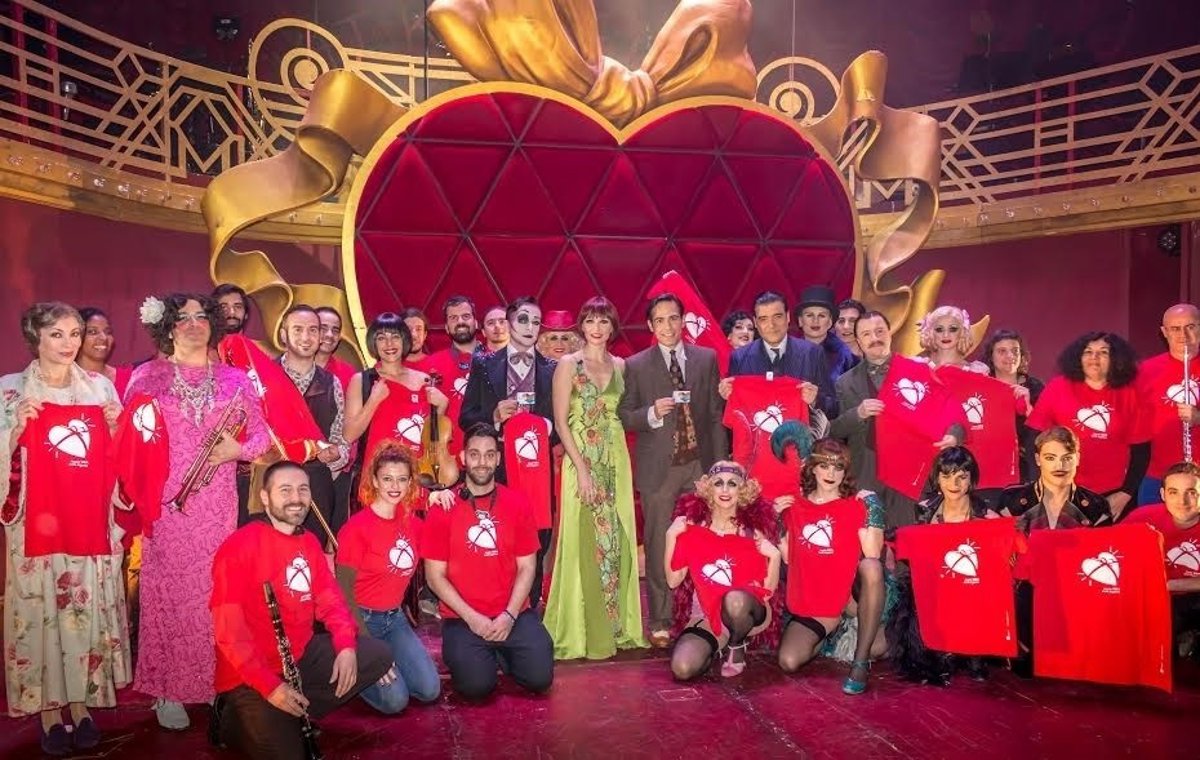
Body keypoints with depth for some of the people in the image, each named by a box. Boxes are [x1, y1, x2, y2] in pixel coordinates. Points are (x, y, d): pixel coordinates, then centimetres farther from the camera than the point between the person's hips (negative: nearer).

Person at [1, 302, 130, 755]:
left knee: (88, 610, 6)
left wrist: (117, 428, -5)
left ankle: (81, 704, 18)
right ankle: (49, 712, 14)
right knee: (41, 611, 1)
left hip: (91, 521, 2)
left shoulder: (101, 387, 8)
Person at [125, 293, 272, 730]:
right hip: (167, 502, -1)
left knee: (217, 591, 5)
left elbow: (261, 435, 9)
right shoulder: (147, 377, 5)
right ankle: (168, 690, 11)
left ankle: (217, 681, 19)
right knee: (171, 591, 0)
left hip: (219, 504, 2)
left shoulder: (234, 378, 9)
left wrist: (237, 450, -10)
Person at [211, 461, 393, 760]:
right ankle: (232, 721, 10)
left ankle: (295, 713, -1)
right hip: (251, 675, -7)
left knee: (379, 656, -2)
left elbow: (330, 600, 8)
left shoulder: (309, 542, 7)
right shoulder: (238, 547, -17)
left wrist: (346, 646, -11)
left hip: (303, 655, 7)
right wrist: (270, 686, -26)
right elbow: (229, 633, -21)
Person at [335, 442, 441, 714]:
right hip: (362, 619, -6)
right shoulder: (356, 528, -15)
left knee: (430, 689, -8)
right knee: (396, 700, -17)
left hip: (395, 618, 6)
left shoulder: (413, 522, 1)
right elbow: (344, 591, -12)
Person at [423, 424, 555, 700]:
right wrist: (471, 616, -12)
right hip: (462, 618, -2)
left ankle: (502, 652, 17)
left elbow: (526, 567, 2)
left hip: (513, 614, 2)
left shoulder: (516, 505, 2)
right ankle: (461, 651, 13)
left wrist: (509, 615, -11)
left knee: (540, 677, -15)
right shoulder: (443, 509, -4)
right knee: (476, 685, -22)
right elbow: (435, 576, -3)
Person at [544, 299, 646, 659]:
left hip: (617, 463, 5)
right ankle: (582, 632, 6)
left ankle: (615, 626, 19)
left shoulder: (620, 365, 11)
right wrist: (582, 468, -15)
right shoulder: (568, 365, -2)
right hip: (583, 462, -4)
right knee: (584, 544, -4)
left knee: (617, 543, 7)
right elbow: (560, 421, -7)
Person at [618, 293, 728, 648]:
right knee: (658, 546, 2)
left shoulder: (707, 359, 8)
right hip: (658, 468, -1)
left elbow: (716, 413, 9)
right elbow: (624, 416, 4)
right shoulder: (636, 366, 4)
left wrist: (720, 464, 5)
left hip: (700, 464, 1)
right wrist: (651, 414, -16)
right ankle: (660, 622, 13)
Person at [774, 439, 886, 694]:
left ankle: (861, 661, -24)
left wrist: (871, 511, -15)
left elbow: (872, 557, -9)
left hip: (850, 595, -2)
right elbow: (786, 557, 10)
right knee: (789, 661, -21)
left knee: (871, 565, -35)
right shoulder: (794, 506, 9)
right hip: (808, 606, 2)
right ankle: (833, 634, 15)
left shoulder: (857, 505, 2)